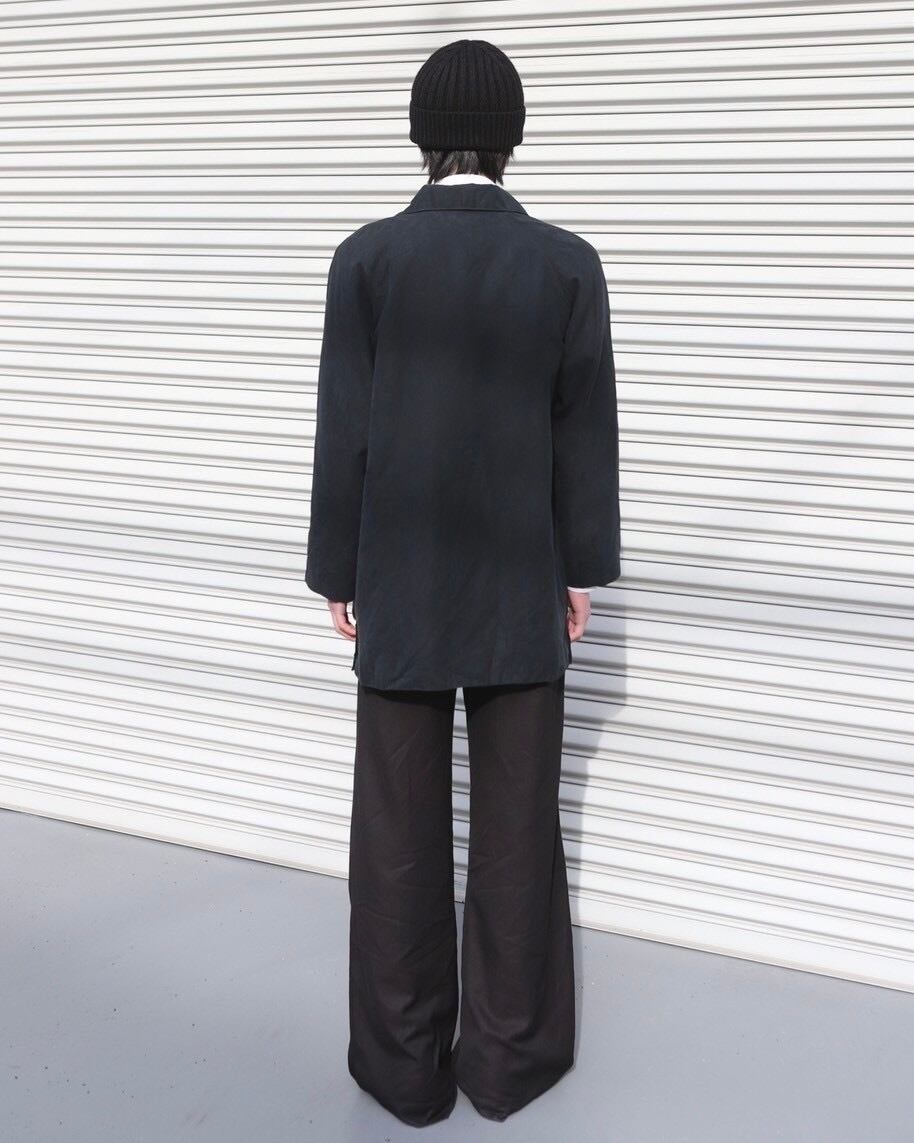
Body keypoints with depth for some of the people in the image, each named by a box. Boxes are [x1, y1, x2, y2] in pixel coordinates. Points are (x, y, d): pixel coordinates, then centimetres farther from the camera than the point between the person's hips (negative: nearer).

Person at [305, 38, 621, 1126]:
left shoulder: (368, 256, -6)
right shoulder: (566, 262, -3)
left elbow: (343, 429, -4)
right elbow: (586, 433, -1)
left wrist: (338, 572, 5)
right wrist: (582, 568, 9)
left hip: (400, 584, 0)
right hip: (521, 586, 1)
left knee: (401, 829, 9)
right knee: (516, 824, 11)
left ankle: (406, 1064, 21)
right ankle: (509, 1055, 23)